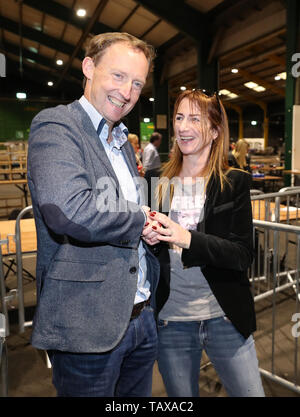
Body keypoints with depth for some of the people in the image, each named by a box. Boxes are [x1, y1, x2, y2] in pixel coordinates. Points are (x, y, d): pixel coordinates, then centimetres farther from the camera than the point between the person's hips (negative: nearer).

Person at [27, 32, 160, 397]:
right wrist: (138, 219, -15)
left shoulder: (122, 141, 14)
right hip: (88, 325, -8)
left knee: (138, 394, 25)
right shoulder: (55, 125, -13)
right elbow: (69, 209, -31)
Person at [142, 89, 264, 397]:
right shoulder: (158, 184, 2)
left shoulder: (234, 183, -4)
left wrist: (187, 238, -25)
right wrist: (148, 238, -14)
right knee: (181, 397, 20)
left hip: (225, 320, -2)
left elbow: (243, 255, -11)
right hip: (170, 321, 2)